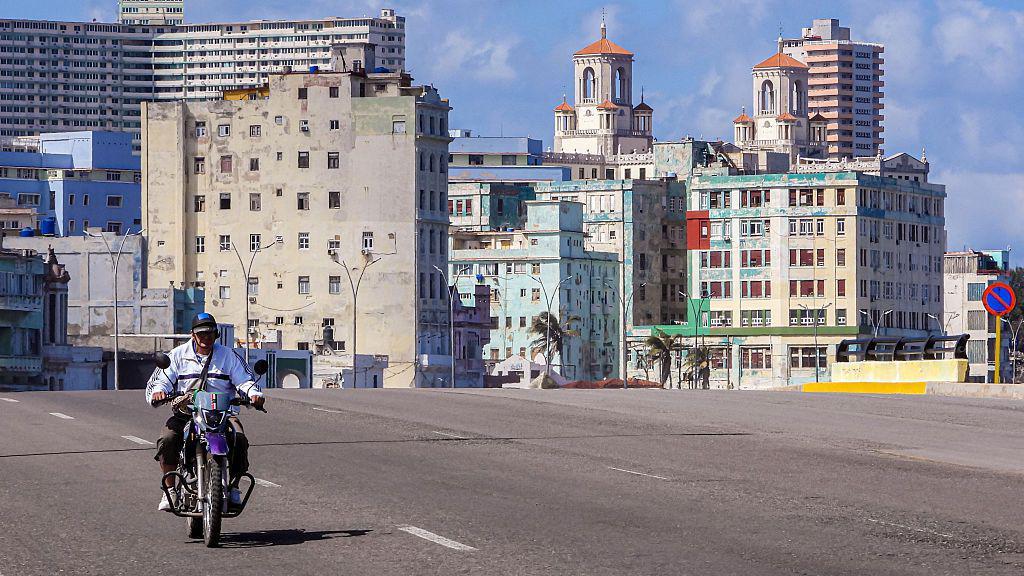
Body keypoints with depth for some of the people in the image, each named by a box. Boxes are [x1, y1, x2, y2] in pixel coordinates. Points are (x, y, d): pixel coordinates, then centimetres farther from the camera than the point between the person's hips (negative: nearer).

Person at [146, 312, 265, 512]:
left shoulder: (228, 355, 12)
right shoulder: (178, 355, 12)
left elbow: (245, 380, 8)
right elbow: (160, 380, 6)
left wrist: (255, 394, -14)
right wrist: (158, 392, -18)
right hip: (185, 412, 0)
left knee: (239, 440, -29)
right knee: (167, 440, -28)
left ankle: (233, 486, -10)